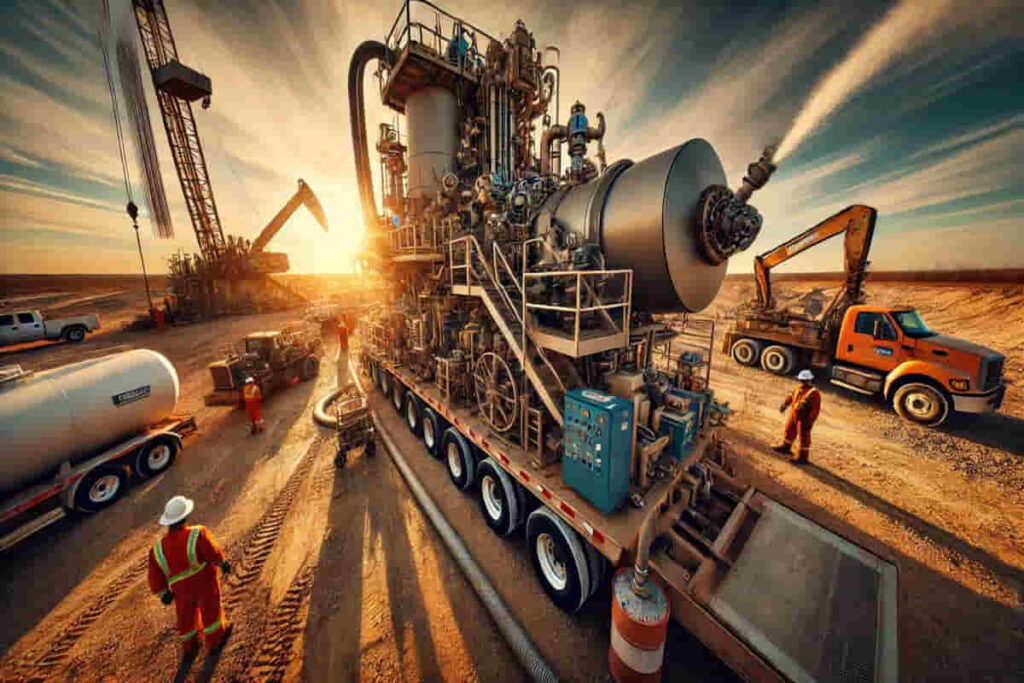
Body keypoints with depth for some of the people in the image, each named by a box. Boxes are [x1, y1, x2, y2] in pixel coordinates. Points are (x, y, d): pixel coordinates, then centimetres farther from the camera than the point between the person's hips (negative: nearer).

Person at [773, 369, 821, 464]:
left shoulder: (814, 393, -22)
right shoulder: (799, 389, 2)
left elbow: (816, 410, -21)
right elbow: (791, 396, 19)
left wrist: (809, 422, -22)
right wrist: (785, 404, 8)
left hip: (804, 419, -8)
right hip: (793, 415, 8)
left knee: (804, 437, 4)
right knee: (789, 430, 22)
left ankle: (802, 457, 15)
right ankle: (785, 447, 43)